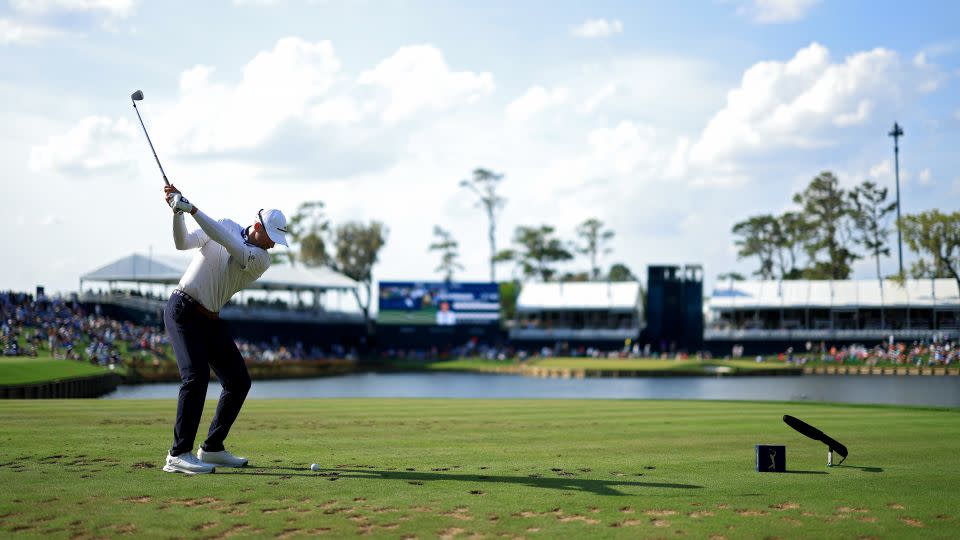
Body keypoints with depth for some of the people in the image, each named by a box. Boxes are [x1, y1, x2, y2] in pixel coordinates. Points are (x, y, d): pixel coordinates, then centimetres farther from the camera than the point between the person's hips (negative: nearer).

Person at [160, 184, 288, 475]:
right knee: (196, 375, -21)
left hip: (210, 320, 5)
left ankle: (212, 449, 15)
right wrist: (178, 213, -24)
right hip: (182, 311, -5)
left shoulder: (262, 259, -3)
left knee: (239, 382, 4)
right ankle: (179, 455, -22)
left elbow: (231, 245, -21)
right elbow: (183, 242, -7)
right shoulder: (226, 225, 0)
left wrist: (193, 209, -29)